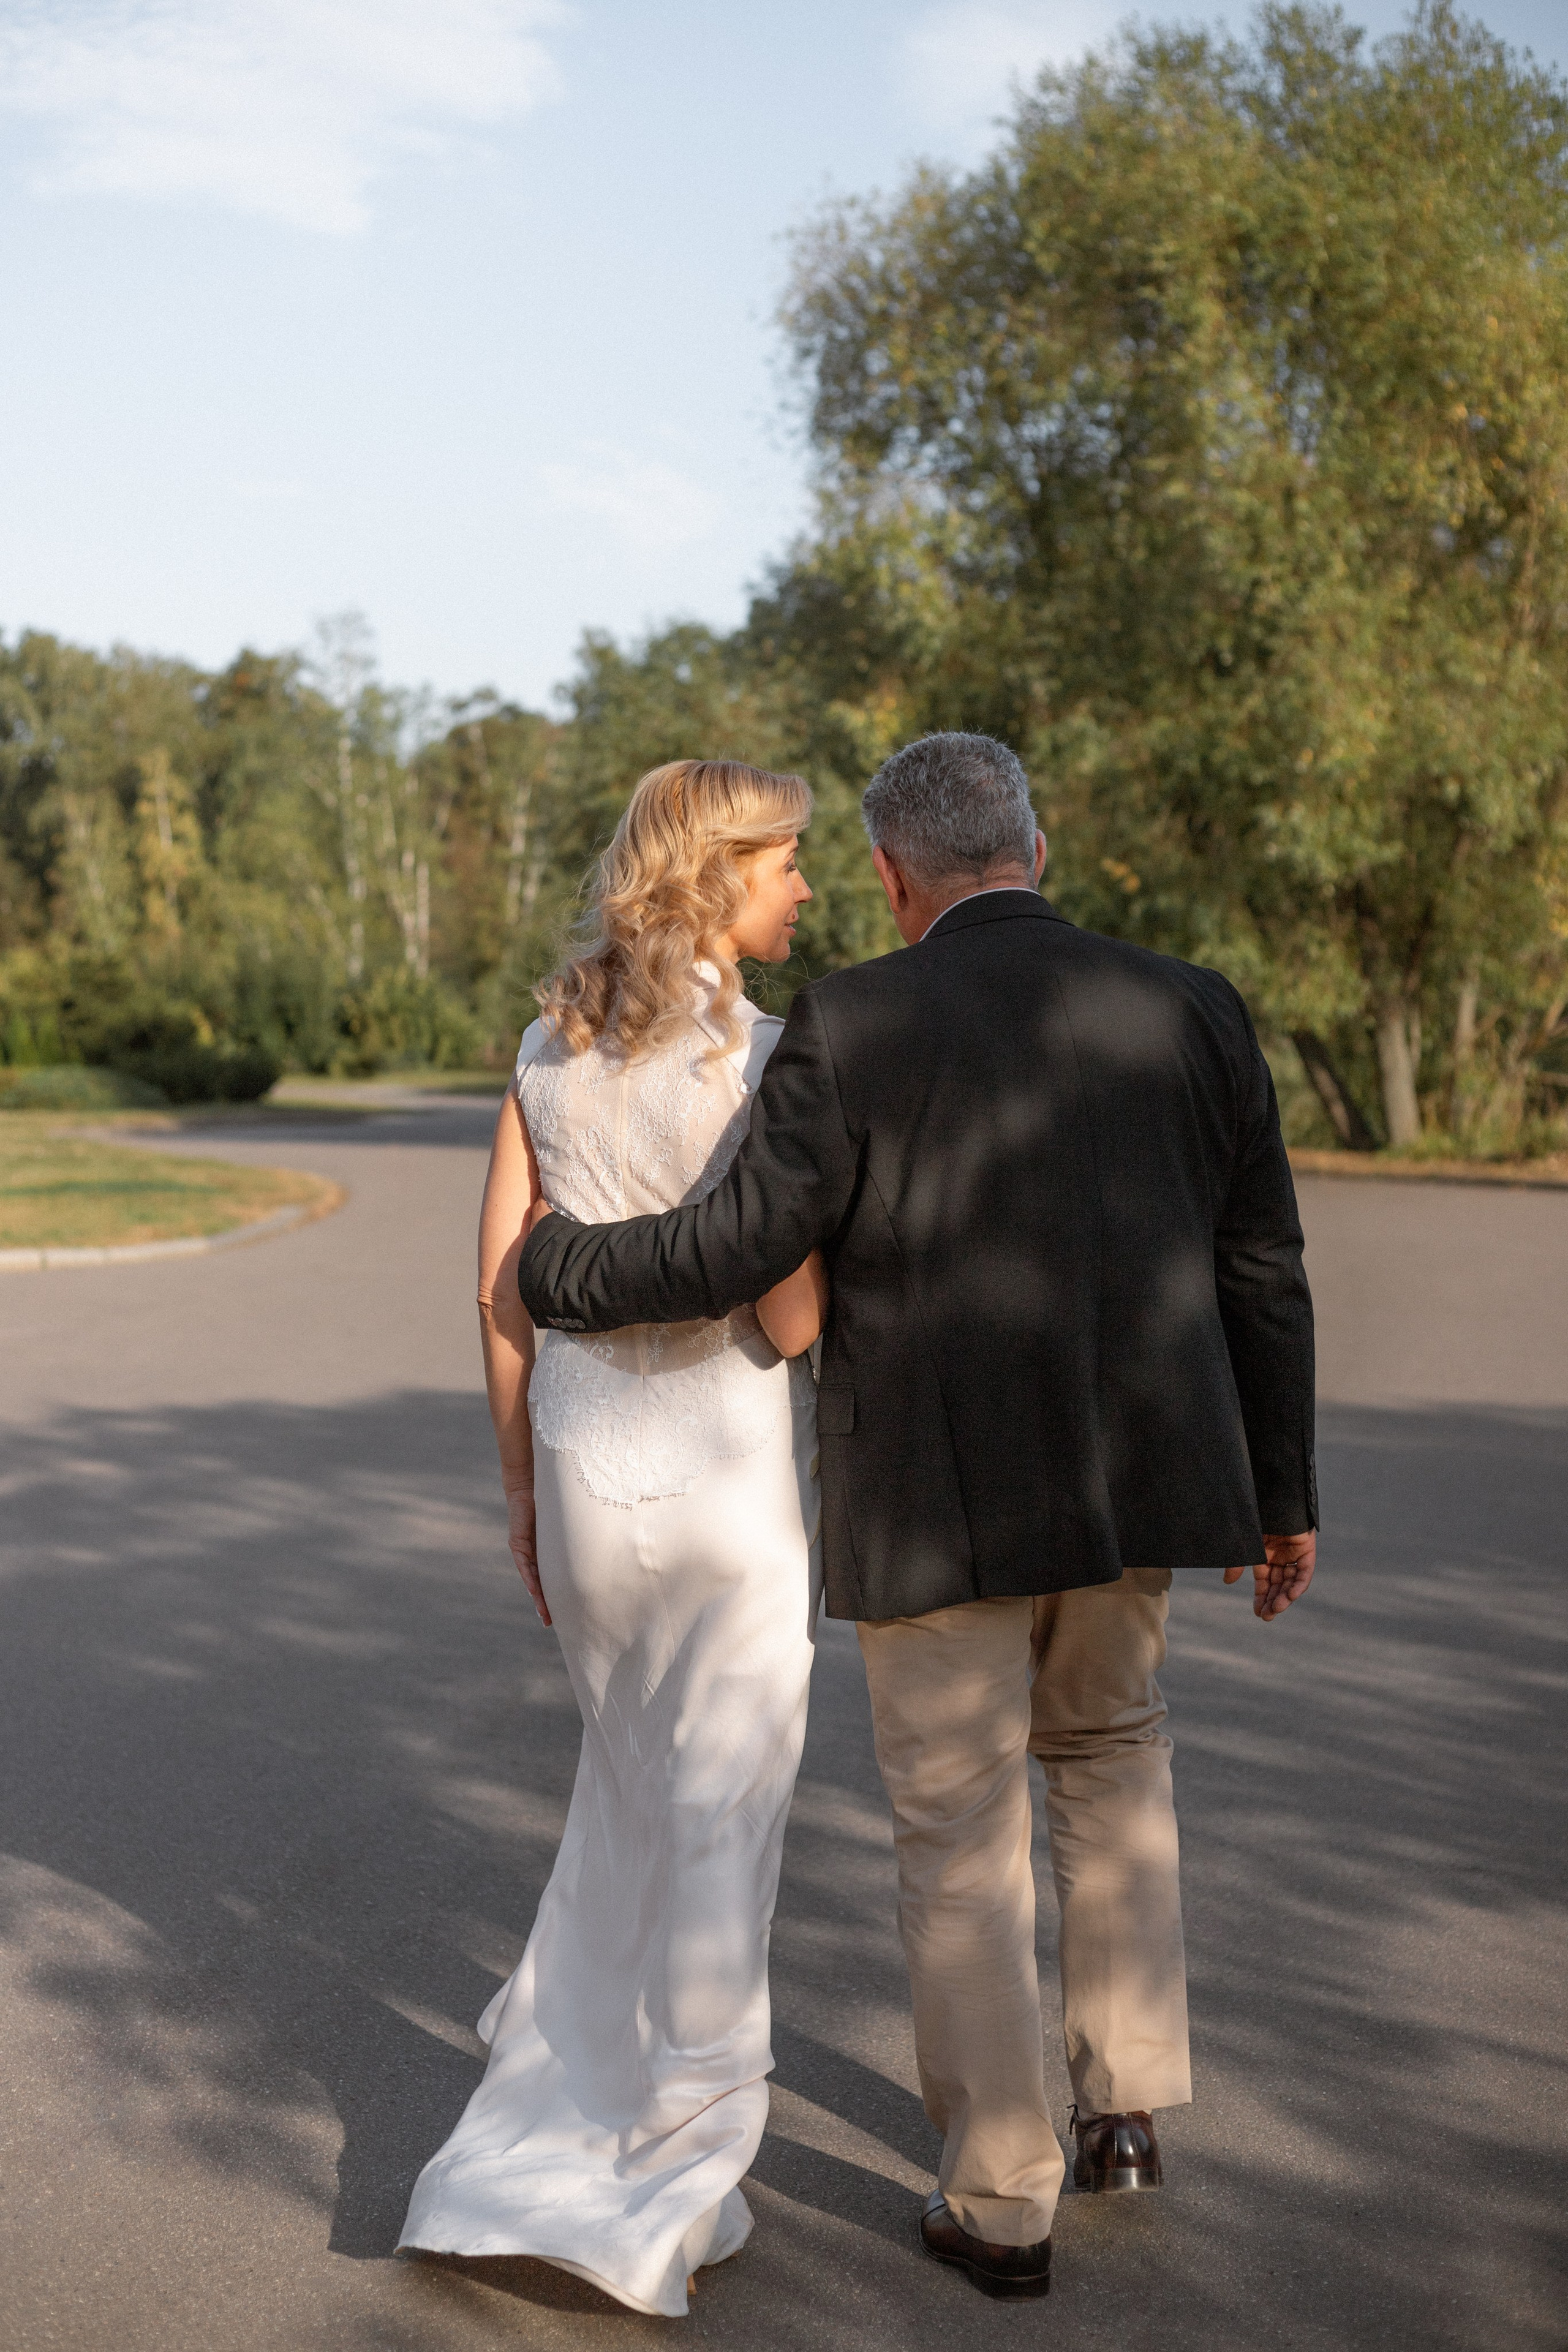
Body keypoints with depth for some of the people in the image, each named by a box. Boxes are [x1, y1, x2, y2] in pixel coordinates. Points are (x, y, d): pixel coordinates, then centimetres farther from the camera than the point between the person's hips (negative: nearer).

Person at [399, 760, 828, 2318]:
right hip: (732, 1476, -5)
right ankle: (662, 2180, 16)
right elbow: (791, 1318, -18)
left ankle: (570, 2064, 33)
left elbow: (501, 1276, 4)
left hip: (588, 1468, 6)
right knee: (715, 1824, 8)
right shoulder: (768, 1056, -14)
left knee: (634, 1774, 27)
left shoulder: (551, 1044, 4)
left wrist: (522, 1482, 13)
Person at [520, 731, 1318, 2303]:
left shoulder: (854, 1027, -12)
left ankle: (1000, 2205, 19)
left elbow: (734, 1248, -13)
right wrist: (1280, 1493, 12)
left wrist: (553, 1270, 5)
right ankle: (1126, 2103, 27)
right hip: (1129, 1479, 4)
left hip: (935, 1503, -3)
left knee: (961, 1838, 10)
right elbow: (1259, 1274, 2)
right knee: (1108, 1752, 28)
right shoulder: (1189, 1012, -1)